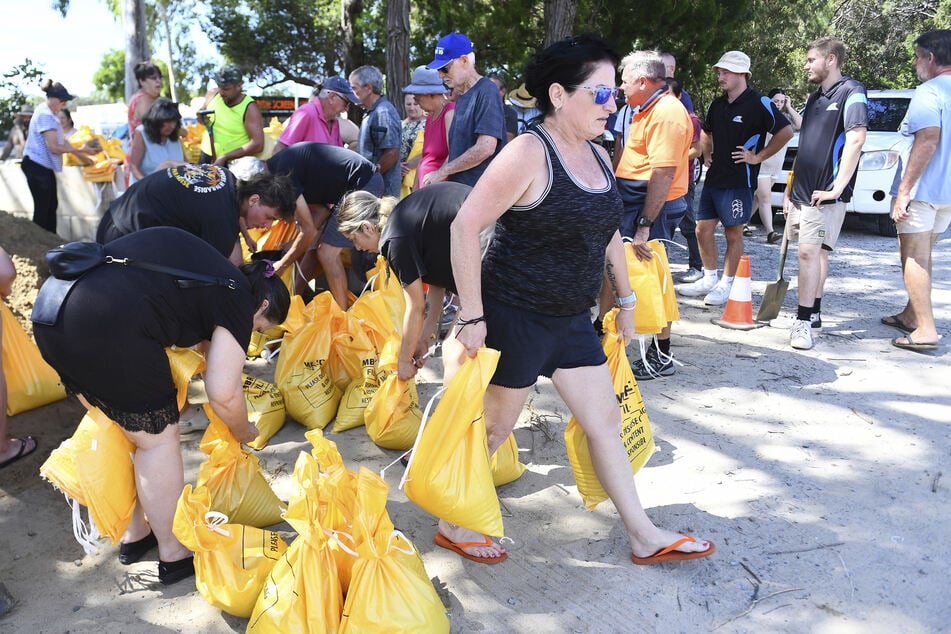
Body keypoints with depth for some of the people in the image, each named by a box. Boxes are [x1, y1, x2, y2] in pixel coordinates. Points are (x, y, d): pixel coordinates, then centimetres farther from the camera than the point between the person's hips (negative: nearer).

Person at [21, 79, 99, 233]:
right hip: (37, 167, -10)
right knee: (42, 208, -5)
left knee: (52, 205, 12)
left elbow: (61, 141, 15)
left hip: (45, 166, 10)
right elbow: (53, 147, -22)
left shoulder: (49, 113, 11)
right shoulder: (45, 115, -20)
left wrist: (80, 156, 14)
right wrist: (81, 150, -16)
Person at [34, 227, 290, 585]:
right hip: (108, 327, -9)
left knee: (120, 431, 23)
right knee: (158, 438, 7)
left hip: (50, 314, 9)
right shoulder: (238, 301, 2)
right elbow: (223, 393, -3)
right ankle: (175, 556, 20)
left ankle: (134, 535, 37)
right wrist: (244, 432, 16)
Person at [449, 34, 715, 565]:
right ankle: (453, 525, 30)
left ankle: (645, 537, 28)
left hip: (572, 319, 8)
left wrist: (626, 298, 20)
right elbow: (466, 227, -20)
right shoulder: (529, 153, -18)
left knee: (606, 421, 13)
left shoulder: (599, 156, 7)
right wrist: (472, 316, -21)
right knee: (494, 426, 7)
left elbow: (609, 233, 19)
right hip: (515, 317, -8)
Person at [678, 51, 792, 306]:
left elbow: (786, 132, -12)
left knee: (733, 234, 2)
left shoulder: (758, 104, -9)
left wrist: (758, 157, -11)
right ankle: (709, 279, 20)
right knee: (703, 229, 7)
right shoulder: (717, 104, 13)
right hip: (713, 178, 7)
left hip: (739, 181, -7)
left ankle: (726, 285, 11)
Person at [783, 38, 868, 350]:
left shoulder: (850, 92, -7)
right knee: (816, 251, 13)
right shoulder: (814, 98, 19)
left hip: (825, 193, -8)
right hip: (802, 191, 8)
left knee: (810, 251, -14)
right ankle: (813, 313, 21)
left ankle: (804, 321, -11)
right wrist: (789, 189, 19)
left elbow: (855, 139, -18)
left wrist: (836, 188, -22)